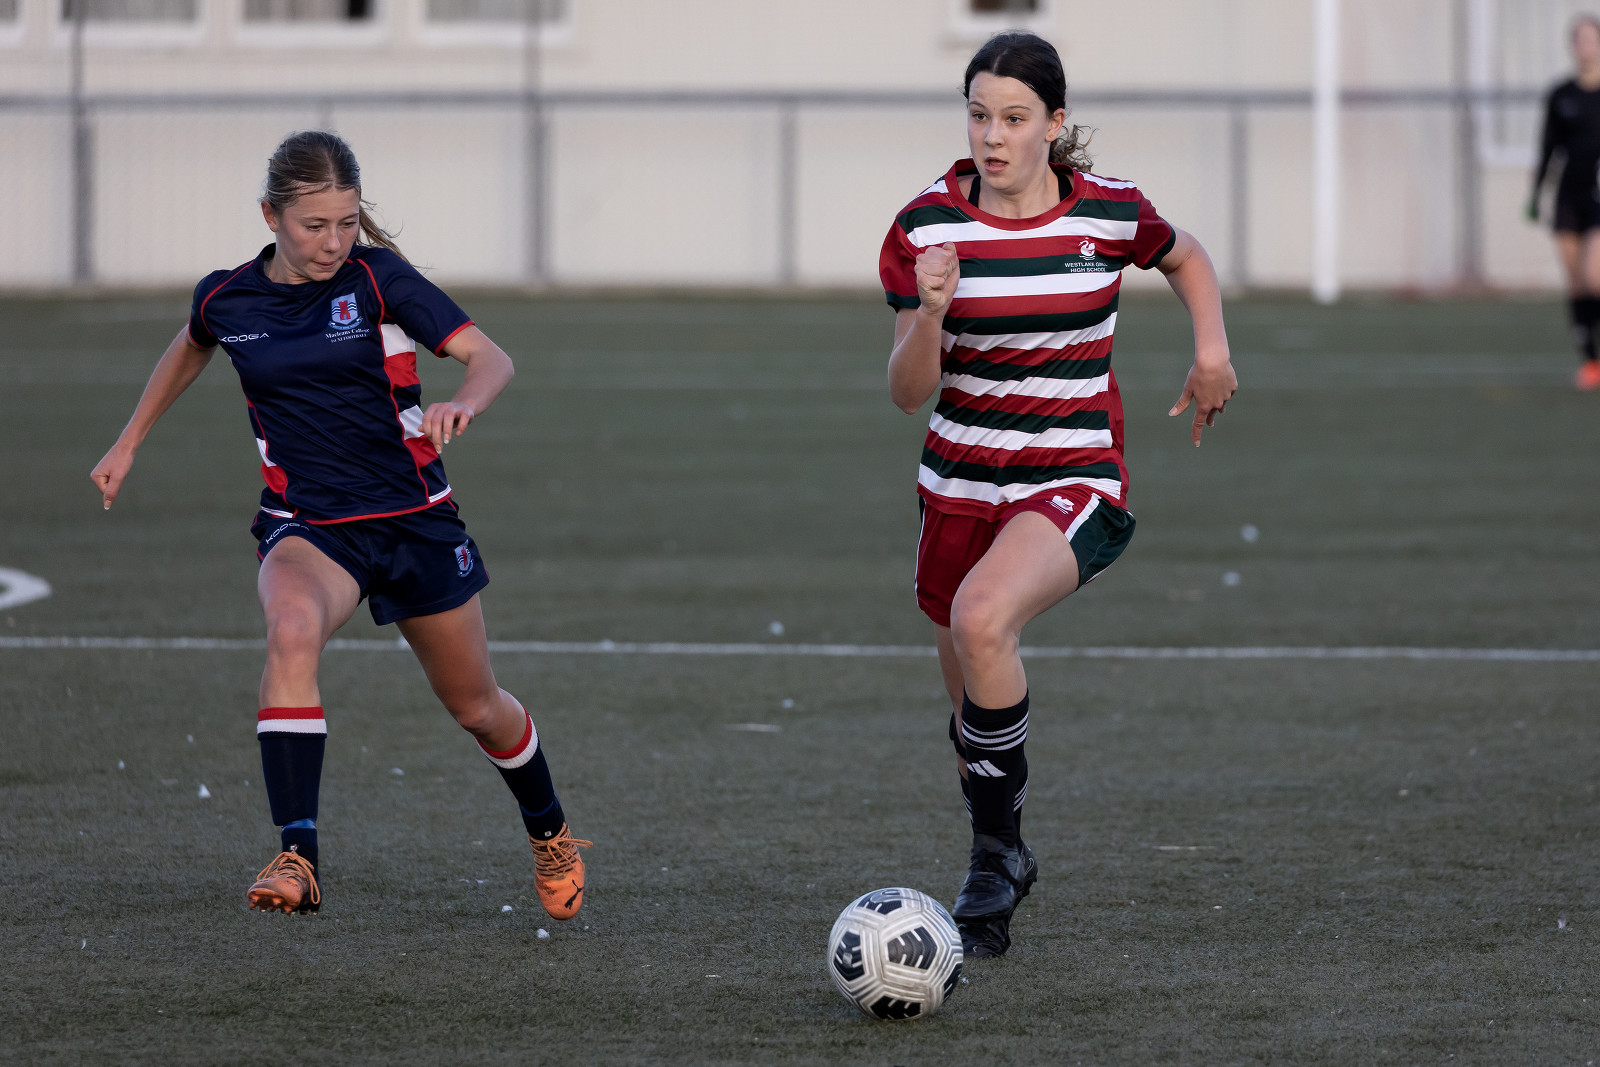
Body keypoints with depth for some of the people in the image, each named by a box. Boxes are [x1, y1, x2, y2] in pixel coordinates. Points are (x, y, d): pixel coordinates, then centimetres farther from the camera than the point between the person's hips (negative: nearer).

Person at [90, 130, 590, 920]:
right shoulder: (226, 300, -3)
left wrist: (461, 405, -39)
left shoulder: (378, 278, -11)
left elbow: (490, 357, -17)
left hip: (415, 520, 0)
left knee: (476, 706, 15)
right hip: (306, 525, 0)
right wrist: (128, 444, 26)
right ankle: (298, 860, -39)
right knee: (291, 630, -35)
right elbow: (191, 348, 22)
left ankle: (549, 832, 47)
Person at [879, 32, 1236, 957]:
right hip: (960, 487, 3)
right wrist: (930, 313, -26)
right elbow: (910, 391, -6)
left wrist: (1212, 349, 2)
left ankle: (996, 854, -17)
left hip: (1077, 483, -3)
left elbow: (1185, 257, 18)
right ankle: (1002, 862, 39)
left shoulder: (1111, 212, -6)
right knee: (973, 698, 11)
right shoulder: (926, 227, -6)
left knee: (982, 619, -31)